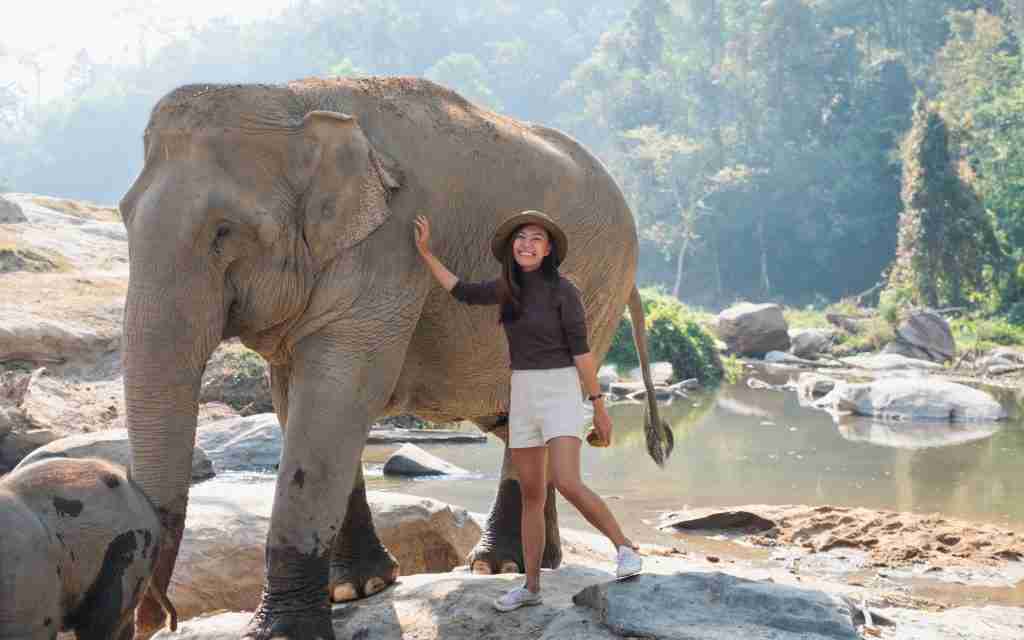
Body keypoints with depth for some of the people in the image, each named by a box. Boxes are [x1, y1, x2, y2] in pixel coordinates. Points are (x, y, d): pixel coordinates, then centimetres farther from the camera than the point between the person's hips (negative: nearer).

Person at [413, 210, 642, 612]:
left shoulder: (562, 290, -10)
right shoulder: (509, 288, 7)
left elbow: (581, 349, -11)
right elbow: (461, 292, 21)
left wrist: (598, 405, -11)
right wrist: (425, 251, 17)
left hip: (560, 391, -6)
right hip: (522, 395, 6)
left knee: (566, 484, -22)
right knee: (531, 493, 8)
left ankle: (625, 548, -4)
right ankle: (532, 587, 15)